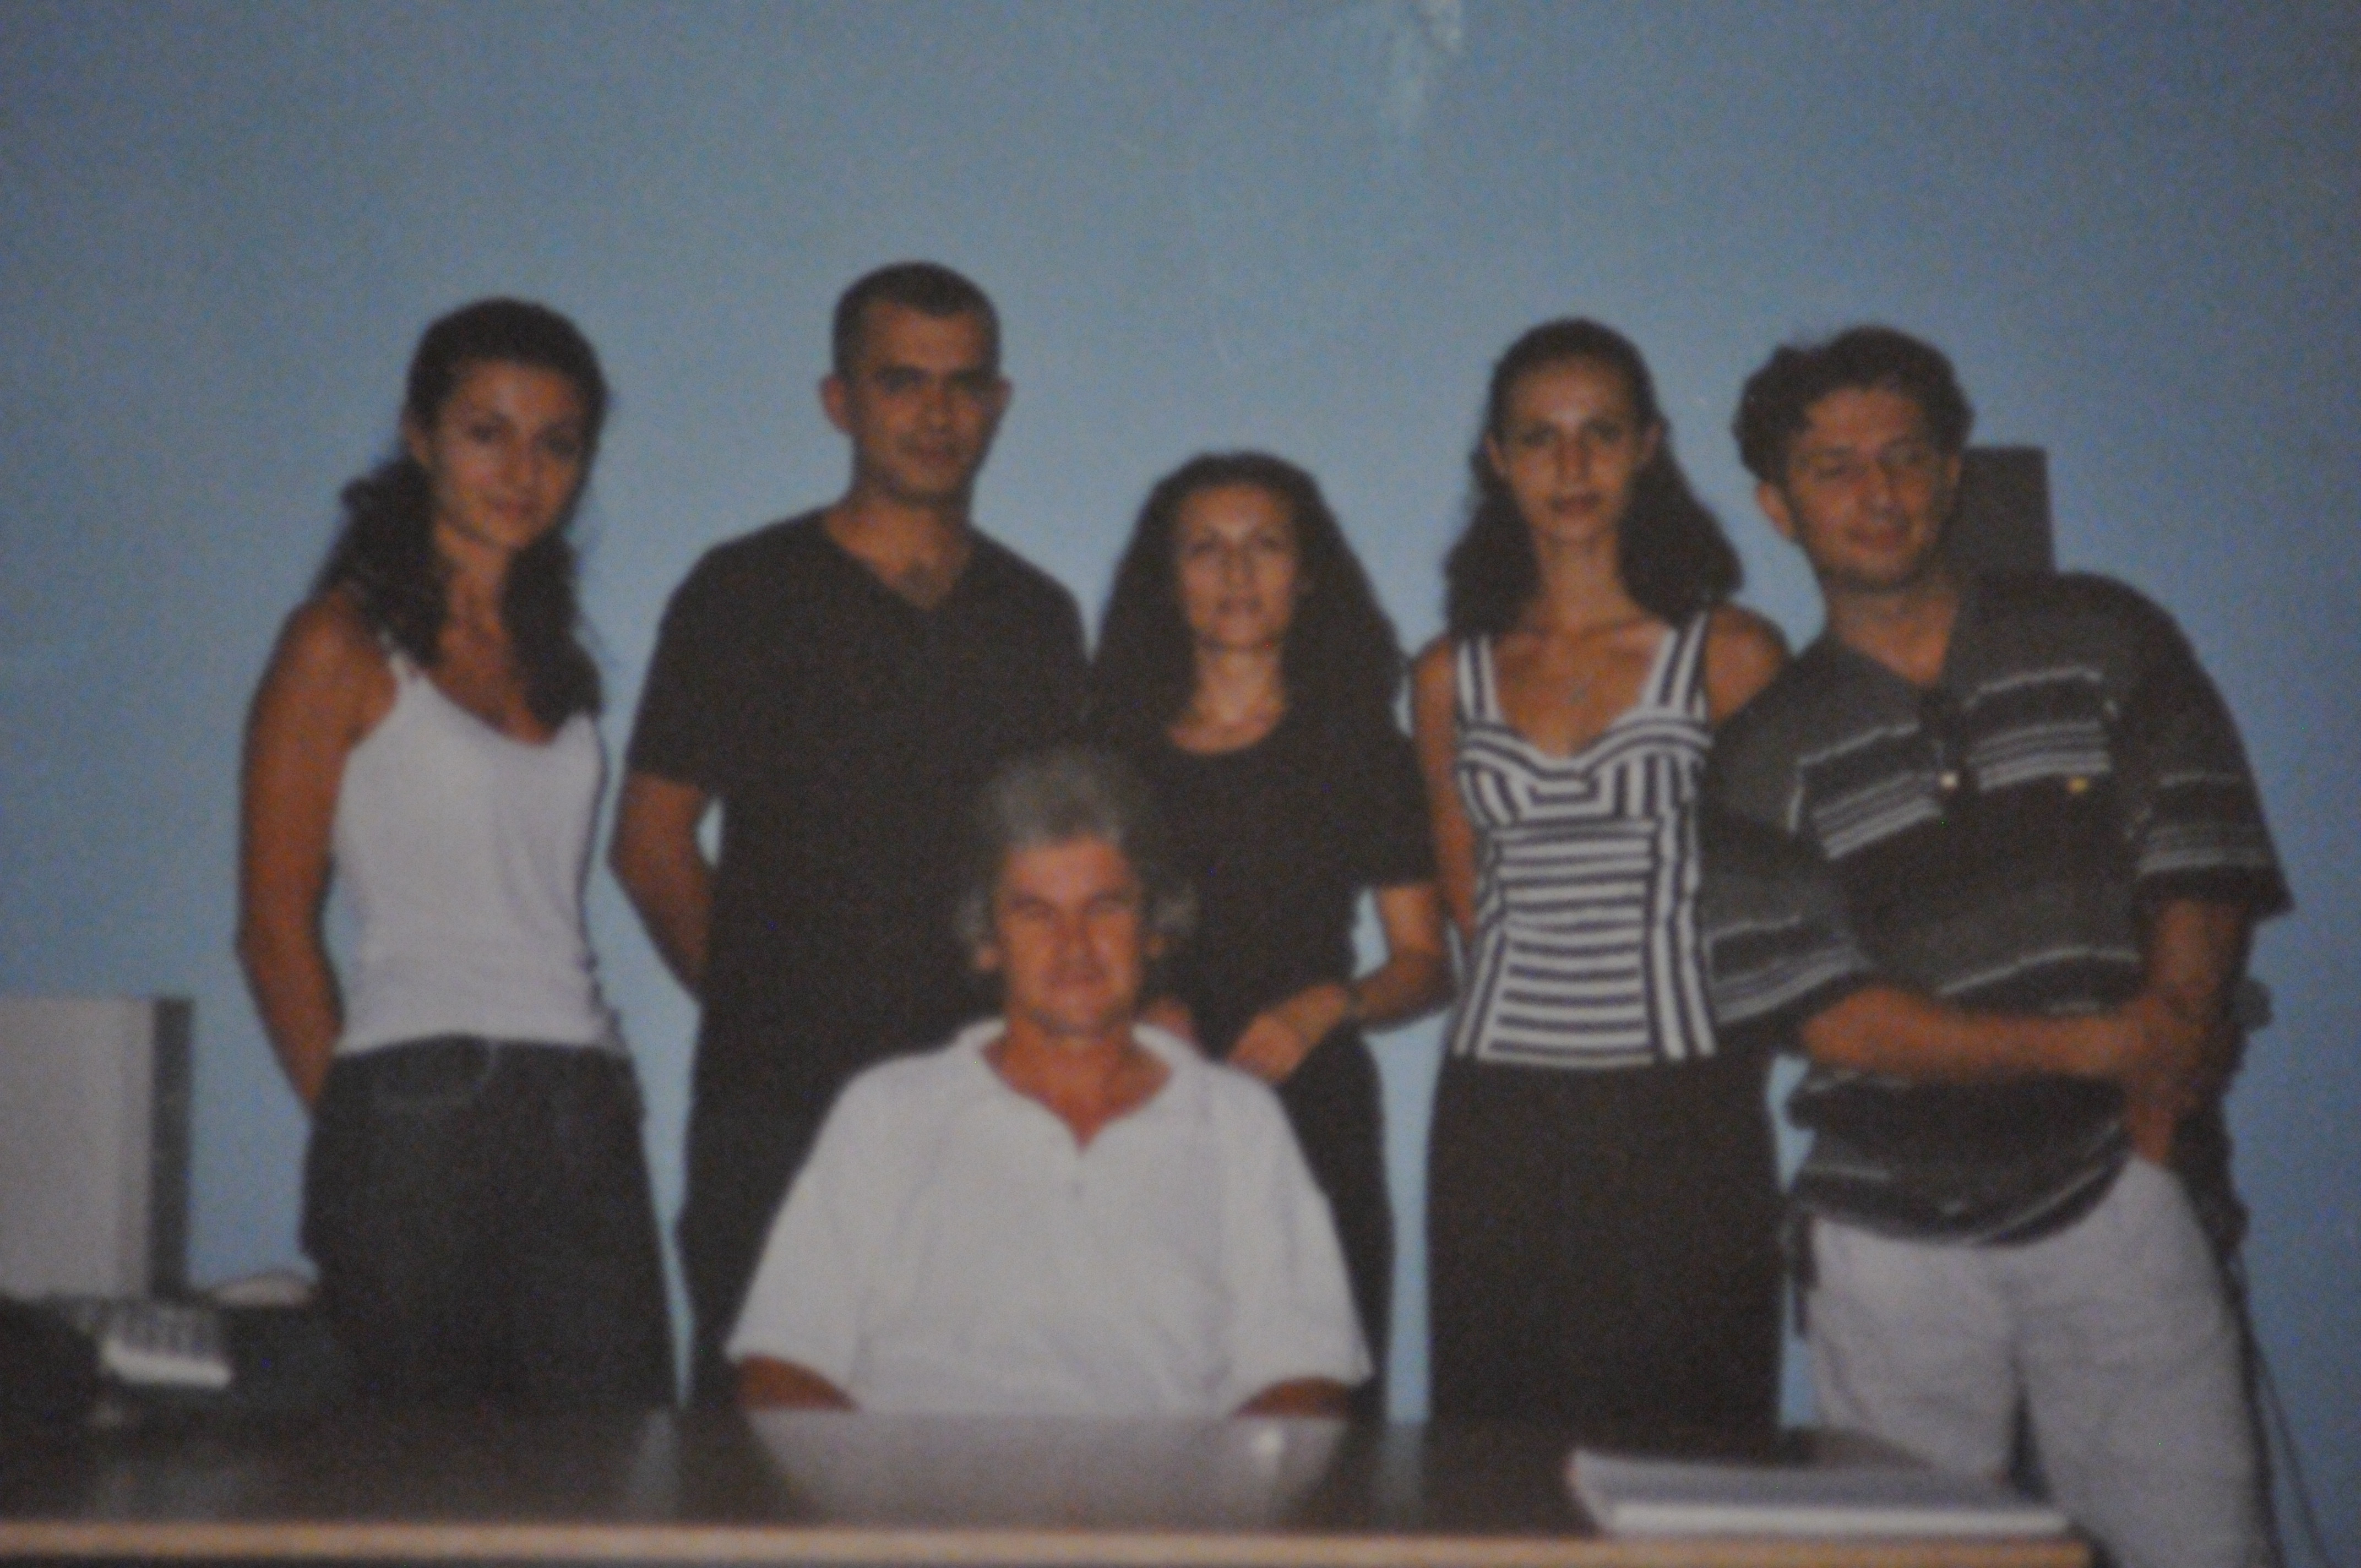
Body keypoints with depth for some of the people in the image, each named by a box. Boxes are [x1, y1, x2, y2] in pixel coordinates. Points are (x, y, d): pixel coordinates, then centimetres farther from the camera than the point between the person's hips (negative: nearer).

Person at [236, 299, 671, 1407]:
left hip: (581, 1112, 6)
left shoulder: (552, 656, 18)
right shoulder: (344, 646, -1)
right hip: (419, 1111, -5)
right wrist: (356, 1129, -3)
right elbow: (274, 928, -2)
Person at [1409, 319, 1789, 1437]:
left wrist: (1725, 1036, 4)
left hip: (1684, 1121, -2)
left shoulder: (1730, 655, 2)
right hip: (1501, 1120, 2)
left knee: (1689, 1451, 0)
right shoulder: (1449, 677, 10)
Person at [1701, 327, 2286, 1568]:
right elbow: (1822, 1013, -6)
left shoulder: (2104, 646, 7)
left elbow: (2203, 864, 2)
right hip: (1896, 1243, 0)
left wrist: (2161, 1065, -13)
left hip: (2109, 1198, 1)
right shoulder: (1767, 752, 2)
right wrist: (2094, 1046, -12)